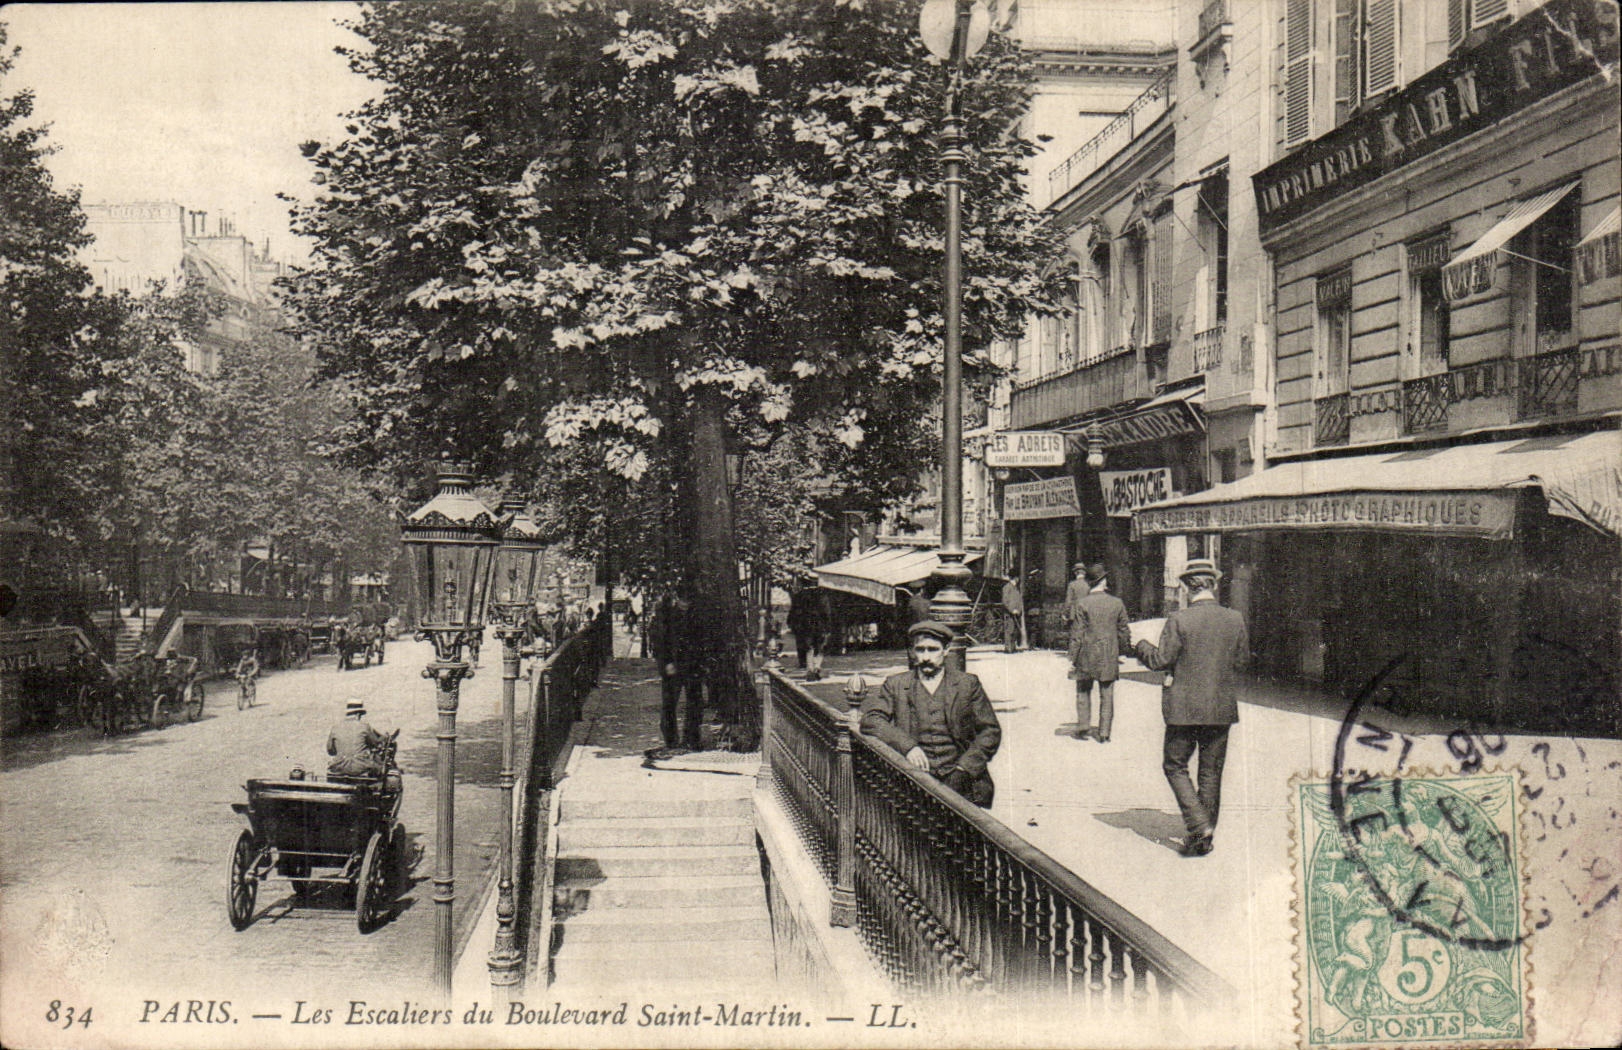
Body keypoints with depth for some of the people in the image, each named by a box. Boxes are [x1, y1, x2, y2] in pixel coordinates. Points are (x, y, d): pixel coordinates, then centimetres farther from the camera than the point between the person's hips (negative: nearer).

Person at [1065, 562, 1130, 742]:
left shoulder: (1082, 604, -9)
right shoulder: (1117, 603, -1)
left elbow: (1077, 634, -8)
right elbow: (1124, 632, 5)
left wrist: (1073, 658, -3)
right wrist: (1126, 649, 21)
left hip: (1087, 654, -2)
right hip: (1110, 656, 2)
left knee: (1083, 690, 14)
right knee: (1107, 695, 7)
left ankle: (1083, 726, 6)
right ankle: (1104, 733, 6)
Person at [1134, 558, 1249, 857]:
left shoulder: (1179, 620, -14)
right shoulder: (1235, 620, -1)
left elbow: (1160, 661, -11)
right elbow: (1241, 661, 7)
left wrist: (1142, 647, 8)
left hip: (1184, 708, -4)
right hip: (1221, 708, 4)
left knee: (1175, 765, 10)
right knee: (1211, 771, 12)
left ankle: (1199, 824, -6)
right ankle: (1205, 839, 17)